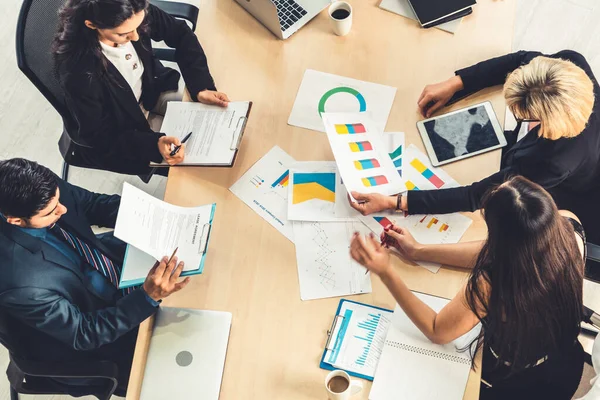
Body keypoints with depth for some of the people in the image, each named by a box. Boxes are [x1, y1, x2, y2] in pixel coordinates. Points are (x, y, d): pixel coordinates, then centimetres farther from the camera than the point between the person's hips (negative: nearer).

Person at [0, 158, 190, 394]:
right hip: (90, 342, -5)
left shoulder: (44, 192, -25)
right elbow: (83, 334, -28)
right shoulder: (21, 283, -41)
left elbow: (95, 205, -6)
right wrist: (149, 297, -40)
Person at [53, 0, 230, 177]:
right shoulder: (77, 72, -38)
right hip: (115, 136, -5)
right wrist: (154, 144, -37)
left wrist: (201, 88, -20)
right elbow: (98, 136, -24)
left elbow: (180, 33, -9)